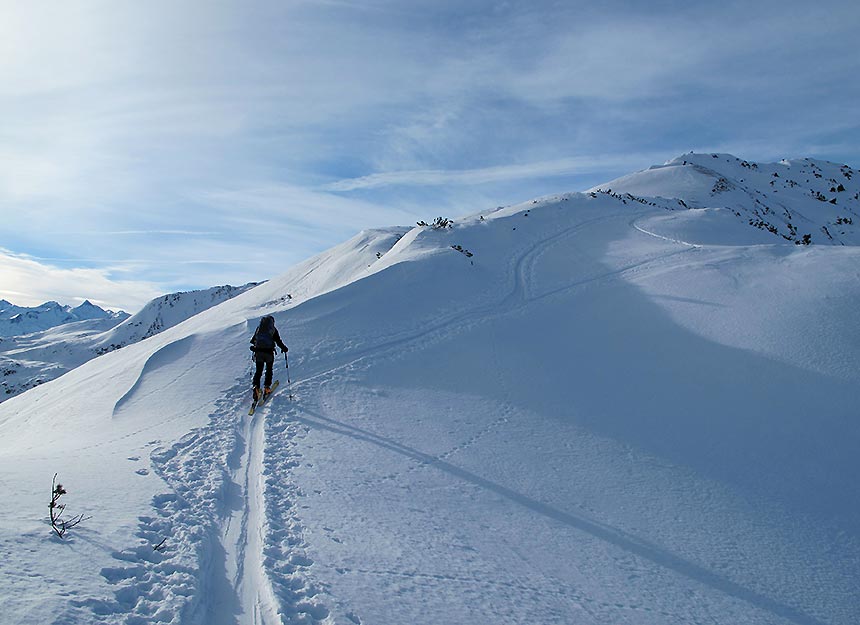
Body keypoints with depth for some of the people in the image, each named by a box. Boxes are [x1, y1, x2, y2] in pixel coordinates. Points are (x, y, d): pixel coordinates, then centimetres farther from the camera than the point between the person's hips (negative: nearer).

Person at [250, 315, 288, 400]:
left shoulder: (258, 328, 10)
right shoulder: (273, 329, -1)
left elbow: (253, 340, 19)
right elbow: (278, 341, -4)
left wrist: (255, 345, 39)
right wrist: (284, 348, 9)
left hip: (258, 351, 3)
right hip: (269, 352, -2)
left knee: (258, 371, 9)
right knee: (269, 370, 14)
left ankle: (256, 386, -7)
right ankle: (267, 387, 9)